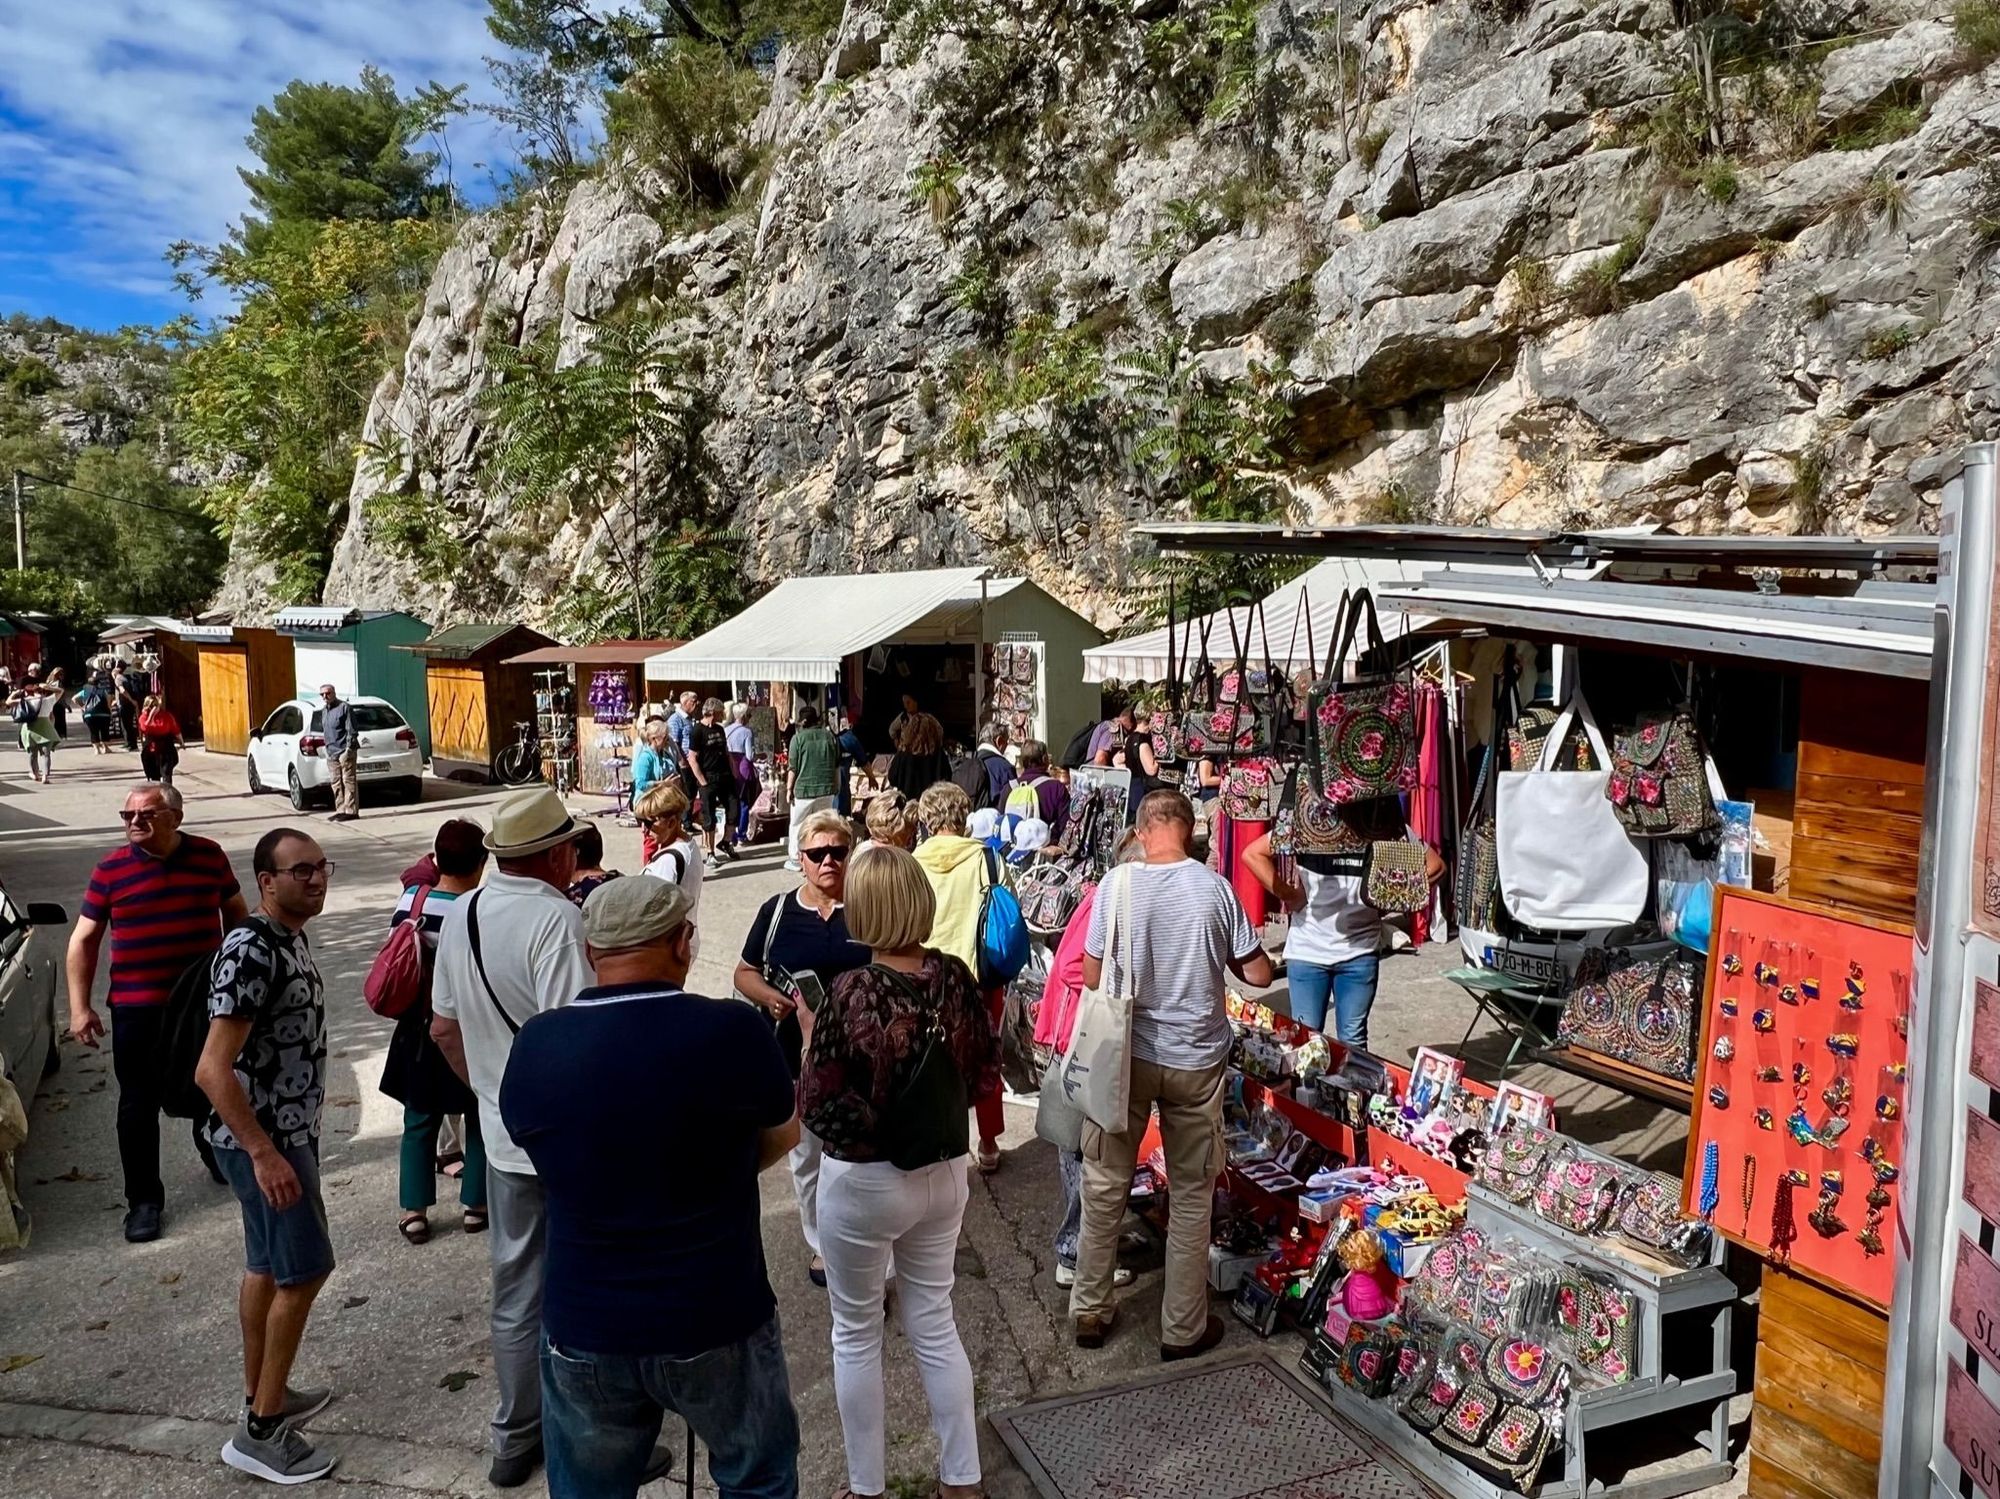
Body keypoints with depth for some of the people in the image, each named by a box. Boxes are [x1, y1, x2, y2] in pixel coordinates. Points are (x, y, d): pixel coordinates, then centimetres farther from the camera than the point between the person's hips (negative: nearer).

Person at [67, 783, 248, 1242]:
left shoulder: (209, 856, -3)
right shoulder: (110, 869, -6)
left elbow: (236, 913, 11)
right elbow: (84, 940, -1)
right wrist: (80, 1007, -6)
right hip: (138, 1010, -1)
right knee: (139, 1106, 4)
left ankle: (219, 1158, 44)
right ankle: (143, 1200, 16)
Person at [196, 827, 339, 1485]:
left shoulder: (291, 939, 6)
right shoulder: (251, 952, -24)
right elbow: (213, 1069, -28)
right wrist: (264, 1153, -28)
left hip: (285, 1131, 9)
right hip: (261, 1140, -9)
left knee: (268, 1267, 19)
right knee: (303, 1271, -3)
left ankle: (261, 1396, 33)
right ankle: (260, 1431, 9)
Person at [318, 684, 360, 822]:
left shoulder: (345, 707, -6)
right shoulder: (323, 711, 18)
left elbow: (351, 730, -10)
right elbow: (323, 730, 24)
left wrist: (349, 748, -17)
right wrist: (327, 749, 15)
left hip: (345, 750, -8)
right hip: (331, 753, 8)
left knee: (349, 781, -6)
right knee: (336, 783, 8)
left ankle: (351, 811, -5)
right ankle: (341, 810, 12)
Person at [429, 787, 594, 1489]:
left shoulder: (460, 916, 2)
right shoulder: (556, 918, -22)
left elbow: (444, 1028, 10)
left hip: (504, 1140, 6)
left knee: (516, 1292, 19)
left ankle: (515, 1442, 32)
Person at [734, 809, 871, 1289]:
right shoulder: (778, 911, 1)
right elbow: (745, 972, 8)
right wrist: (770, 998, -11)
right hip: (799, 1056, 2)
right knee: (808, 1156, 15)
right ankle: (822, 1244, 34)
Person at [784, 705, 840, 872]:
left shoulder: (798, 737, -8)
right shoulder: (829, 736, 3)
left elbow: (793, 767, -8)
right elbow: (837, 762, 10)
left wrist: (789, 788, 0)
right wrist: (836, 784, 20)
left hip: (804, 789, -3)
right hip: (826, 789, 3)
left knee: (797, 825, 10)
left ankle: (795, 860, 14)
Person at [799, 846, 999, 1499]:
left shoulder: (852, 993, -23)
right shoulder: (954, 977, -9)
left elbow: (819, 1110, -18)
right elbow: (986, 1073, 2)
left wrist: (810, 1034, -7)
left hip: (865, 1183, -4)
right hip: (944, 1172, 5)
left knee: (856, 1333, 16)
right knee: (935, 1323, 19)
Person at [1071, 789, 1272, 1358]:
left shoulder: (1117, 883, -11)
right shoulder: (1215, 888, -9)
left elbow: (1093, 976, -5)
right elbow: (1260, 974, -3)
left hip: (1127, 1053, 0)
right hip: (1197, 1059, 0)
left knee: (1105, 1185, 16)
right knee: (1191, 1195, 14)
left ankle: (1090, 1310, 28)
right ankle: (1183, 1328, 24)